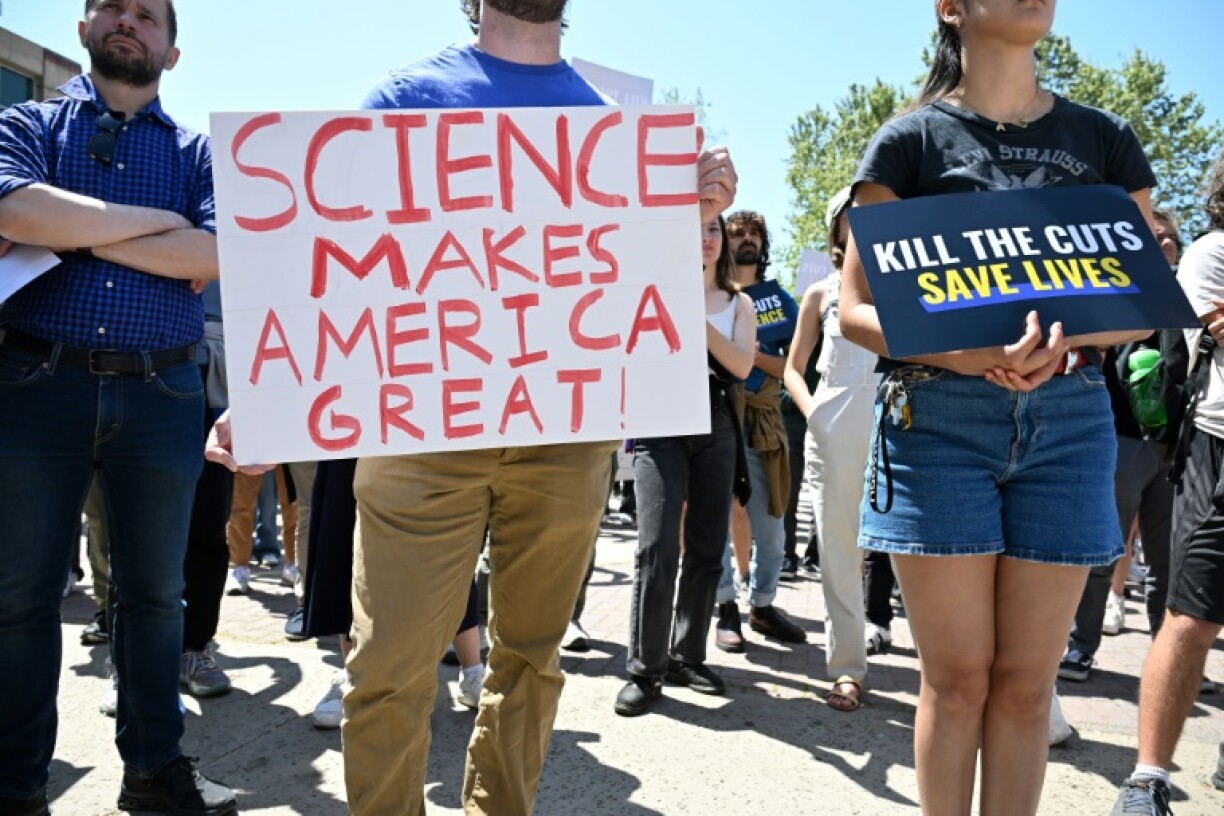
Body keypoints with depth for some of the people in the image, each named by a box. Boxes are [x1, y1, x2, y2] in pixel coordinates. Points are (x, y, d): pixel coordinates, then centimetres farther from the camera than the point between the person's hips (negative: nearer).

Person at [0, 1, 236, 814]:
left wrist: (77, 232, -8)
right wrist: (152, 220, -7)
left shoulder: (199, 151, 11)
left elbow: (215, 254, -8)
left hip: (162, 392, 1)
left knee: (156, 590, 9)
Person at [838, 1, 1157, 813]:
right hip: (939, 416, -3)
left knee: (1027, 679, 7)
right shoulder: (912, 140, 3)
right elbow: (857, 309, -1)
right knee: (957, 676, 2)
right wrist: (962, 352, -19)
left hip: (1068, 416, 3)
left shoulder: (1106, 138, 12)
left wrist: (1059, 340, -11)